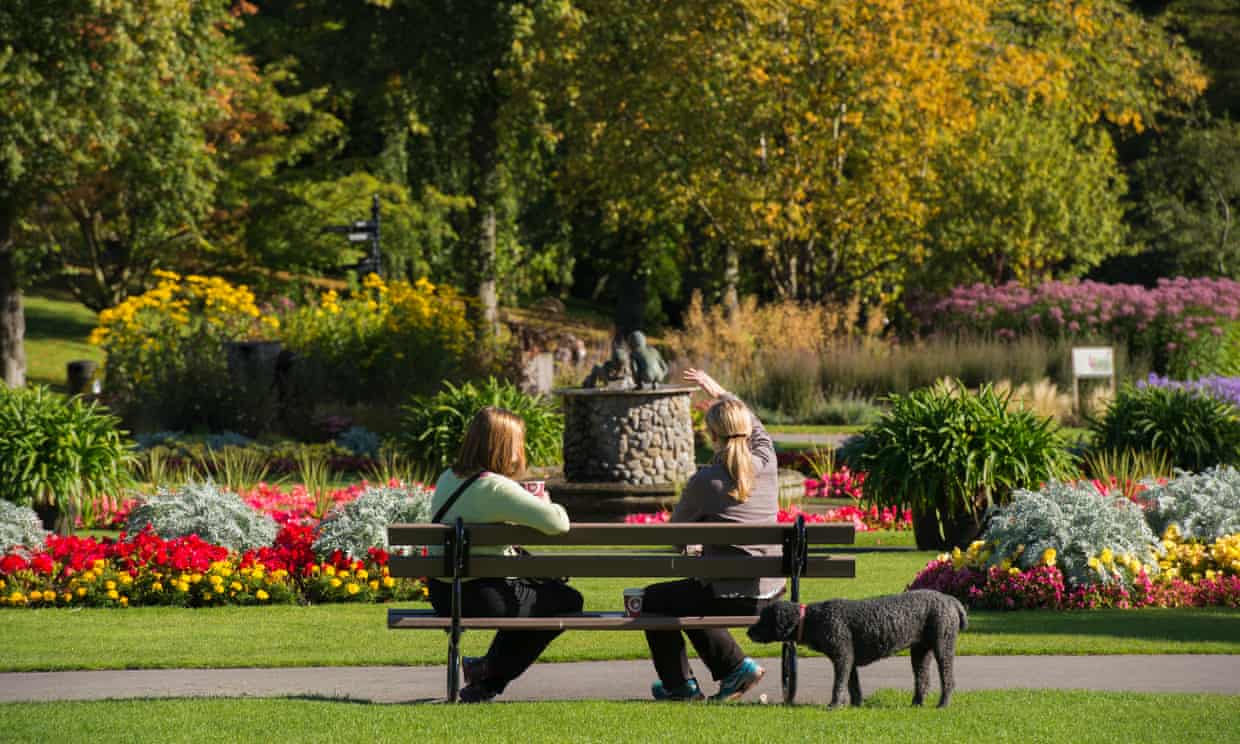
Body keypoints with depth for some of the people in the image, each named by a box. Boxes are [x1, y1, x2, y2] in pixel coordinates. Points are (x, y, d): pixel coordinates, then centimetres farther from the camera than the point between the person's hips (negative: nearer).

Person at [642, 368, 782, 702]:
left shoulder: (705, 481, -15)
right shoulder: (767, 465, -2)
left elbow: (677, 526, 2)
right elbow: (757, 427, 22)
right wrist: (717, 391, 32)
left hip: (728, 596, -6)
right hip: (769, 593, 6)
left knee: (652, 600, 19)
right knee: (687, 599, 32)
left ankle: (679, 684, 25)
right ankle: (733, 667, 26)